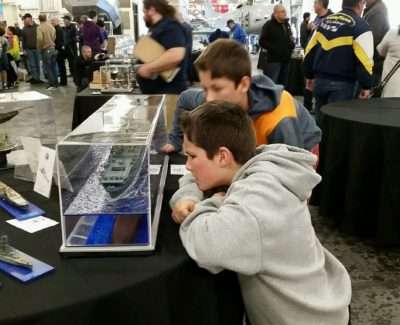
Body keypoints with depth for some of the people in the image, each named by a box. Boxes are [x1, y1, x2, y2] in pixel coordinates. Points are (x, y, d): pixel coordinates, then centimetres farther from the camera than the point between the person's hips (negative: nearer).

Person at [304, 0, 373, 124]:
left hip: (320, 80, 6)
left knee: (321, 120, 15)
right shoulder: (361, 26, -8)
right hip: (343, 84, -6)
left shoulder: (325, 21, 13)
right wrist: (366, 86, -6)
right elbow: (364, 60, -14)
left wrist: (309, 76, 22)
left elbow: (310, 52, 15)